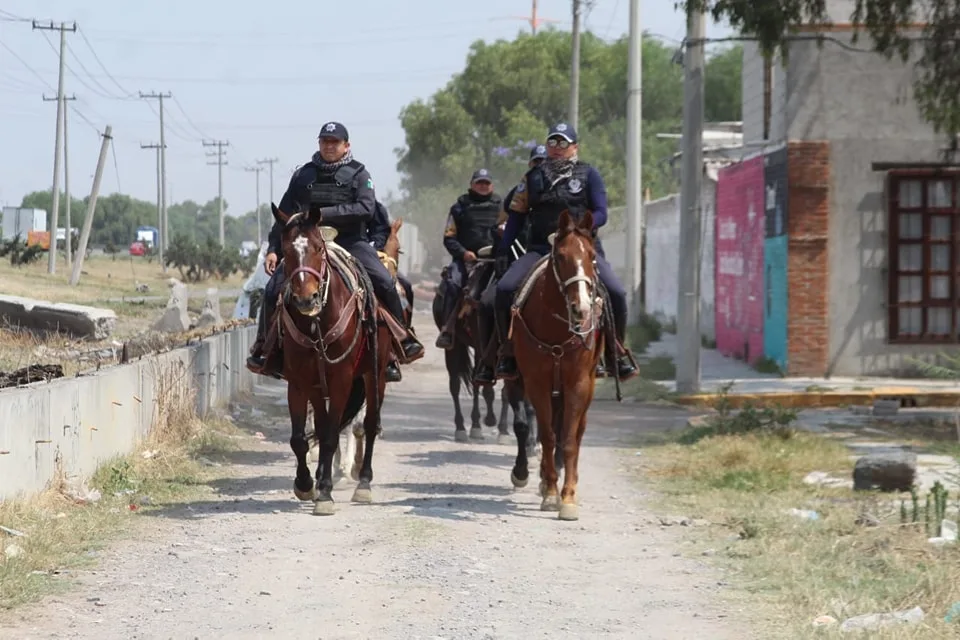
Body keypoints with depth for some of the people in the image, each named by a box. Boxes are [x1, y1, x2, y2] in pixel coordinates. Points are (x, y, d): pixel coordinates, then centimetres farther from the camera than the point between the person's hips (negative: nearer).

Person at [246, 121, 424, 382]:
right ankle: (263, 345, 4)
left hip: (350, 241, -2)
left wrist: (326, 213, -18)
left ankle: (404, 339, -7)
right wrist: (273, 249, 5)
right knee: (273, 289, -14)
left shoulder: (358, 174, 5)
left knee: (385, 283, -22)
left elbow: (366, 208, -11)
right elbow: (284, 214, 14)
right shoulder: (304, 175, 11)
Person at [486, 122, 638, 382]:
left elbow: (601, 213, -1)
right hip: (541, 250, 2)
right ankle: (508, 353, -7)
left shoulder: (589, 175, 8)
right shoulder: (533, 178, 14)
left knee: (616, 292, -24)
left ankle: (617, 351, -2)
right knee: (504, 289, -22)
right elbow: (516, 218, 15)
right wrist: (502, 252, 5)